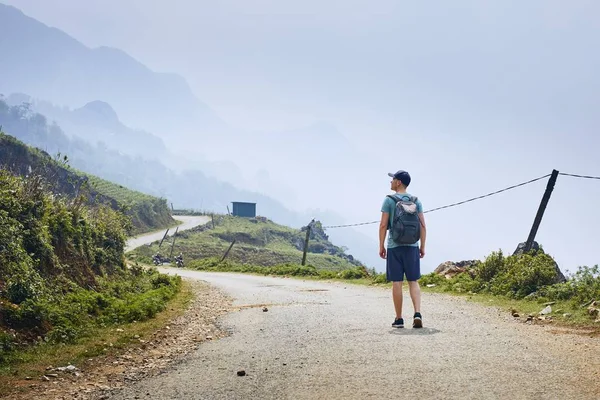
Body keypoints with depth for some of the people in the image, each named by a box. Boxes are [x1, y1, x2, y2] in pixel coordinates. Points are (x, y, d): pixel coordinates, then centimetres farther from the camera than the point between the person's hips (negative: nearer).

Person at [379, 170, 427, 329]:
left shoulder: (389, 200, -3)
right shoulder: (416, 201, 7)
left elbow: (383, 225, -6)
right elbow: (422, 225, 4)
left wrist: (381, 246, 0)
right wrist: (422, 246, 11)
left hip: (394, 246, -3)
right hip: (412, 246, 3)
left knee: (396, 282, 2)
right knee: (413, 281, 7)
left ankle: (399, 319, 5)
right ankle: (417, 313, -10)